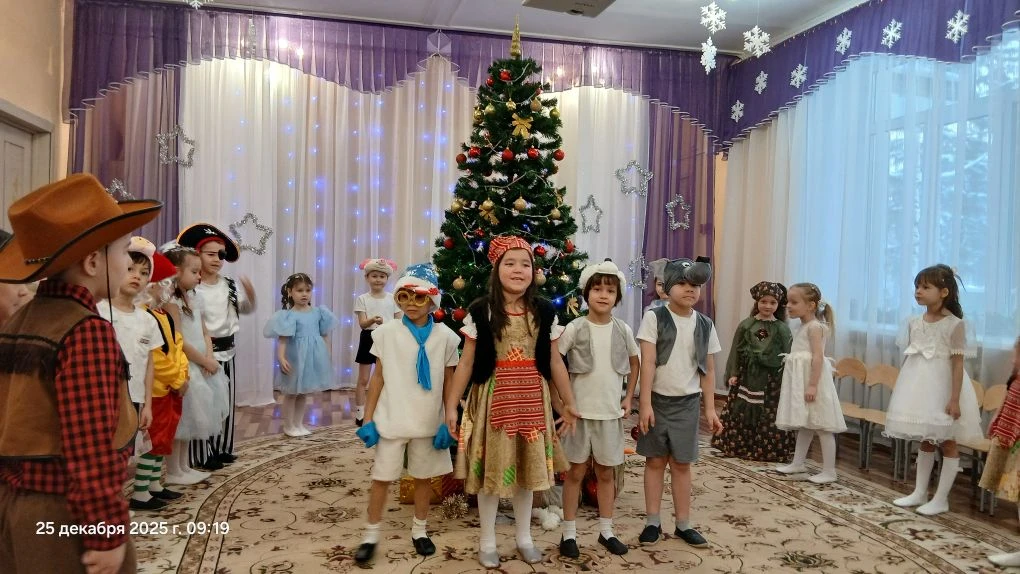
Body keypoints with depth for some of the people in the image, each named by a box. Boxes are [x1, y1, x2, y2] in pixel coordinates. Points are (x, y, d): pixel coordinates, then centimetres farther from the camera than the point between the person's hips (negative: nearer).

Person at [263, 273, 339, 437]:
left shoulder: (318, 312, 1)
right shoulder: (289, 315, -13)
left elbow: (324, 335, 8)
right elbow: (283, 338, -18)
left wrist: (327, 355, 10)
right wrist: (281, 357, -28)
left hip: (313, 357, 5)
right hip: (296, 357, -5)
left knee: (303, 393, 16)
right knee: (291, 393, 8)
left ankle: (299, 424, 27)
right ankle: (288, 426, 20)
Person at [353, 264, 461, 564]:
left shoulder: (445, 336, -4)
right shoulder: (387, 332, -4)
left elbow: (449, 384, 2)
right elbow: (378, 378, 2)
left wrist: (448, 423, 0)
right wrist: (368, 419, 0)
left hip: (429, 422, 1)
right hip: (391, 420, 0)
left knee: (423, 477, 14)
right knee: (382, 477, 7)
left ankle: (419, 531, 33)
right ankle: (371, 535, 23)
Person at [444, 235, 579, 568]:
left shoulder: (545, 312, 1)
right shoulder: (480, 311, -6)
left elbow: (554, 361, 7)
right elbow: (466, 362, -3)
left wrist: (569, 403, 9)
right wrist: (451, 405, -5)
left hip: (531, 398, 2)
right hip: (492, 397, -2)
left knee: (527, 467, 12)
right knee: (491, 467, 6)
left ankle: (524, 538, 31)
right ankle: (487, 541, 25)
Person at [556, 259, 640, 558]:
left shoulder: (623, 330, 1)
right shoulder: (574, 328, -9)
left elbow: (635, 363, 17)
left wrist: (629, 399, 10)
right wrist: (559, 402, -10)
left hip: (611, 412, 3)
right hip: (580, 411, -3)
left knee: (607, 472, 13)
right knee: (576, 471, 7)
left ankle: (606, 531, 27)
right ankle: (569, 533, 18)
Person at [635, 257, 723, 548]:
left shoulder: (705, 324, 3)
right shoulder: (654, 318, -8)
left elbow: (708, 370, 8)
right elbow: (647, 363, -11)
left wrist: (710, 409, 6)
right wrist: (645, 403, -15)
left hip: (687, 402, 2)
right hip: (658, 399, -2)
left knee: (681, 463, 10)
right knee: (655, 461, 8)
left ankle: (683, 524, 20)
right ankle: (652, 521, 18)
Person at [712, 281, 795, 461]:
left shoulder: (782, 329, 0)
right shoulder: (746, 325, 2)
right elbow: (736, 351, 4)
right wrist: (732, 373, -1)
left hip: (771, 380, -1)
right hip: (747, 377, 1)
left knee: (769, 417, 2)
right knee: (741, 413, 5)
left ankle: (768, 450, 15)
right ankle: (739, 447, 19)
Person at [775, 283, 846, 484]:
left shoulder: (815, 327, -14)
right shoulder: (803, 327, 15)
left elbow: (818, 357, -22)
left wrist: (813, 385, -26)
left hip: (812, 380, -10)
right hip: (801, 382, 10)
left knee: (821, 427, -3)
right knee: (804, 425, 17)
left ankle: (829, 471, 3)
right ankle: (797, 463, 26)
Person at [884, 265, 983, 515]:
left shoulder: (954, 324, -12)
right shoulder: (914, 323, 5)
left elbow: (958, 364, -14)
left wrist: (955, 399, -18)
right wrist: (903, 391, 11)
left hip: (942, 389, -6)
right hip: (920, 387, 6)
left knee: (947, 443, 5)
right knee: (925, 441, 16)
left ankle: (941, 499, 12)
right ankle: (920, 492, 24)